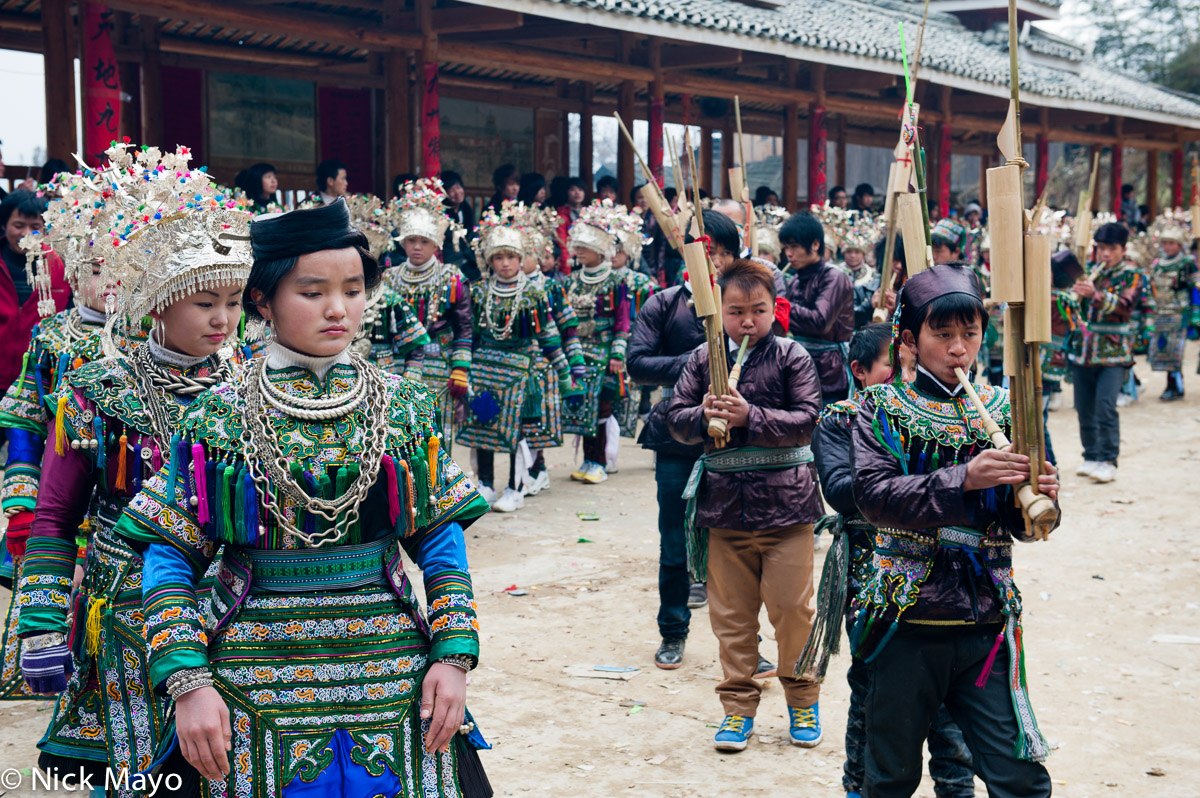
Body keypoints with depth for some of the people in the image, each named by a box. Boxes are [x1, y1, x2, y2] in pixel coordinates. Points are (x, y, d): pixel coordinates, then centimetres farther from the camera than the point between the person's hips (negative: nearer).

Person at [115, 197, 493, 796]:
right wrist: (187, 682, -11)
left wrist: (454, 657, -4)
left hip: (393, 673, 2)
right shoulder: (216, 417, -2)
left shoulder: (405, 407, 3)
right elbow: (169, 556, -2)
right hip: (259, 686, -1)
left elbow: (442, 540, 6)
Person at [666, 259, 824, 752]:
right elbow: (675, 419, 6)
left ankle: (802, 699, 23)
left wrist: (749, 417, -20)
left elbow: (807, 421, -9)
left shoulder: (791, 357, -3)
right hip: (724, 503, 3)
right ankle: (738, 706, 20)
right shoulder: (702, 359, 5)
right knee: (731, 613, 9)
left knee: (791, 606, 3)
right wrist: (704, 415, -16)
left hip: (784, 503, -2)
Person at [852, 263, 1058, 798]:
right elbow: (872, 493, -16)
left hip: (987, 623, 2)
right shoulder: (883, 407, 0)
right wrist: (963, 479, -27)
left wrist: (1037, 498, -18)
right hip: (907, 619, -1)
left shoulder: (1001, 410, 7)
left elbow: (1018, 525, 5)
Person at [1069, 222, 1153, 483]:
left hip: (1113, 352, -5)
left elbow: (1125, 305, -21)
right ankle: (1091, 456, 21)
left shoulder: (1131, 275, -2)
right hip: (1083, 350, 5)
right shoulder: (1090, 270, 11)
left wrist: (1095, 294, -34)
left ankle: (1108, 461, -10)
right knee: (1084, 408, 8)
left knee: (1106, 407, -15)